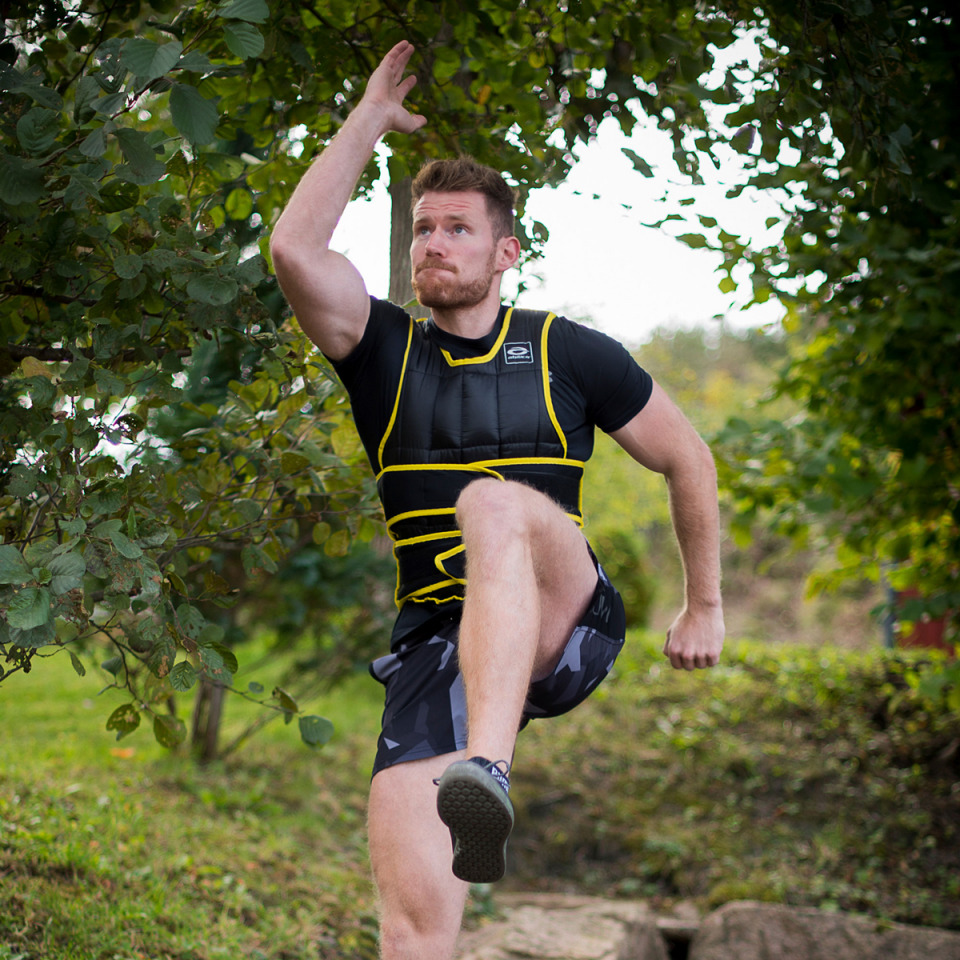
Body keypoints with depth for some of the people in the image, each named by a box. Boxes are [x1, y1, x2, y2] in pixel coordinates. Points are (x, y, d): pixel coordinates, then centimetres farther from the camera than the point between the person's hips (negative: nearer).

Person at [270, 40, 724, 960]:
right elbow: (295, 251, -6)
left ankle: (487, 771, -56)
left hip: (564, 627, -2)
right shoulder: (385, 351, 11)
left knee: (496, 503, -37)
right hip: (434, 638, 2)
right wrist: (372, 116, 0)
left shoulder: (567, 353, 8)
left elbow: (688, 459, 16)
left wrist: (704, 607, 17)